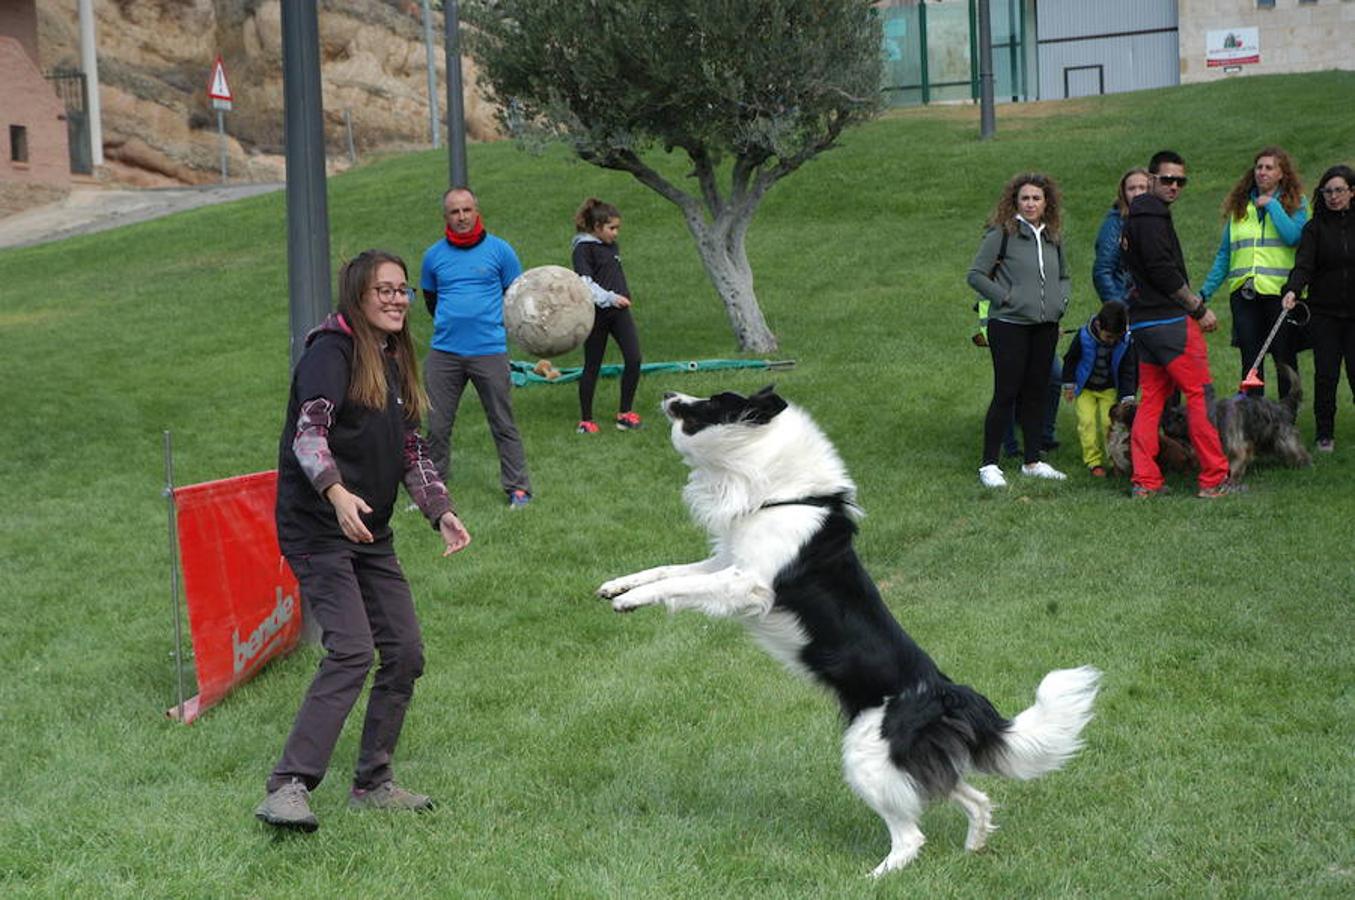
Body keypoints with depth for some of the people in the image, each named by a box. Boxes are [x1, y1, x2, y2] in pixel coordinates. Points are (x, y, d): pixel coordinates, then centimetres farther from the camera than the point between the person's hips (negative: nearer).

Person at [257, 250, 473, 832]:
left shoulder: (394, 363, 18)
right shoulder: (331, 352, -9)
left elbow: (412, 451, 21)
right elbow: (308, 433, -21)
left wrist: (442, 513, 8)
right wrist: (337, 492, -38)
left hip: (371, 534, 9)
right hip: (318, 530, -9)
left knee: (405, 654, 6)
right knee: (351, 651, -22)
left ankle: (373, 785, 18)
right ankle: (287, 789, -23)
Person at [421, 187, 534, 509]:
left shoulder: (499, 250, 1)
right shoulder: (434, 255, 7)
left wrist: (494, 326, 7)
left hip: (490, 352, -2)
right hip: (444, 353, 2)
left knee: (503, 425, 1)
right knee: (437, 426, 4)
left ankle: (518, 488, 8)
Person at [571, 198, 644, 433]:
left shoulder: (611, 246, 14)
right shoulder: (583, 249, -9)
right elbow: (585, 285, -18)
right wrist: (610, 298, -26)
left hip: (619, 311, 6)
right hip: (596, 314, -6)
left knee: (634, 359, -7)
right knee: (592, 367, 2)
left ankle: (625, 413, 5)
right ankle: (585, 420, 13)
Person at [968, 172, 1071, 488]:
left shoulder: (1054, 238, 13)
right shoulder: (1001, 234, -6)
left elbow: (1063, 276, 27)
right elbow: (975, 275, -7)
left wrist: (1061, 301, 9)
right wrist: (1005, 297, -13)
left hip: (1045, 327, 6)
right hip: (1009, 325, -6)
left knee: (1036, 392, 10)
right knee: (1006, 393, -5)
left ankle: (1033, 461, 18)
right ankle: (989, 465, 1)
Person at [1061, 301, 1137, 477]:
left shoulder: (1125, 342, -17)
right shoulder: (1083, 337, -22)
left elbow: (1128, 371, -8)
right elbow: (1070, 360, -5)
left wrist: (1127, 397, -13)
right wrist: (1069, 385, -3)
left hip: (1109, 389, 1)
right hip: (1085, 389, -1)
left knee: (1109, 422, -8)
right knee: (1087, 422, -11)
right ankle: (1093, 461, -5)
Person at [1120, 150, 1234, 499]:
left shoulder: (1135, 217, 19)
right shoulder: (1152, 216, -12)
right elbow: (1164, 272, -19)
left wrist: (1192, 301, 17)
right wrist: (1200, 308, -12)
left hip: (1143, 321, 10)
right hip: (1170, 321, -10)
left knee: (1150, 398, 9)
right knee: (1200, 394, -5)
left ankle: (1145, 481, 7)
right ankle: (1214, 479, -5)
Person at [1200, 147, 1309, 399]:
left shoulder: (1296, 203, 6)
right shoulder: (1239, 205, 15)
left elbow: (1293, 236, -14)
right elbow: (1224, 253, 17)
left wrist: (1271, 205, -7)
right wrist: (1206, 291, 10)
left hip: (1280, 291, -3)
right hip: (1244, 292, 3)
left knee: (1285, 357, 3)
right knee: (1250, 359, 3)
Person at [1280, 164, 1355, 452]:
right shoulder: (1315, 227, 2)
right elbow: (1303, 264, -10)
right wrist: (1292, 290, -28)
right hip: (1324, 312, 0)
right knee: (1325, 374, 0)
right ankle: (1325, 434, 10)